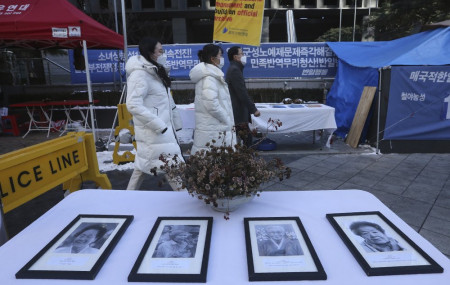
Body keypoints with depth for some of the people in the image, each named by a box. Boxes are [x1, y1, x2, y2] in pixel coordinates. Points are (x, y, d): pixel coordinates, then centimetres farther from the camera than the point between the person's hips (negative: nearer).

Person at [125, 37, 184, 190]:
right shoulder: (139, 74, -16)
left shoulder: (155, 72, 14)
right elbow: (133, 105, -24)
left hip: (163, 129, 10)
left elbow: (167, 101, 18)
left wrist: (176, 123, 12)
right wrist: (160, 126, -23)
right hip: (154, 132, -10)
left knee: (142, 167, 17)